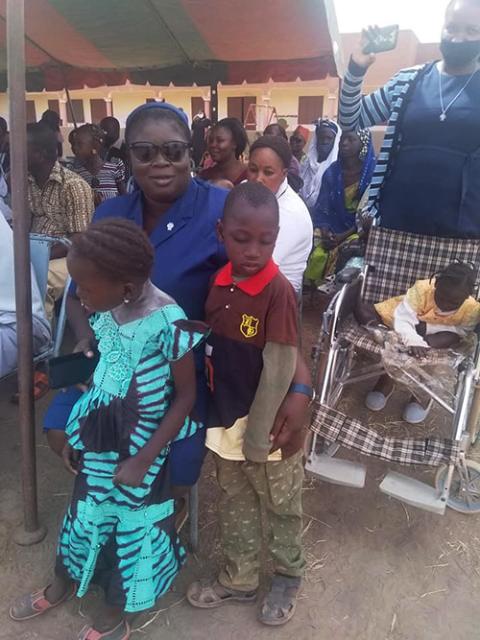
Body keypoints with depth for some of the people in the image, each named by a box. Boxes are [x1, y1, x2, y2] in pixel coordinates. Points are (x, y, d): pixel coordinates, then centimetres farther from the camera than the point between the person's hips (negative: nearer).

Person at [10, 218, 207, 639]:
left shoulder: (167, 323, -26)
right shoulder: (105, 311, -7)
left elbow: (186, 395, -17)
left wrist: (144, 459, -16)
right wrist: (77, 431, 12)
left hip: (140, 445, -5)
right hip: (98, 437, 6)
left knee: (133, 517, 14)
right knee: (87, 507, 24)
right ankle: (65, 582, 52)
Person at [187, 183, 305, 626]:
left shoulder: (279, 291, -21)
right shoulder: (219, 281, -2)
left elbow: (279, 368, -20)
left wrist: (258, 433, -15)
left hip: (269, 426, -6)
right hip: (227, 419, 6)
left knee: (281, 508, 19)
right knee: (236, 506, 23)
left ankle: (289, 577, 43)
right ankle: (239, 579, 45)